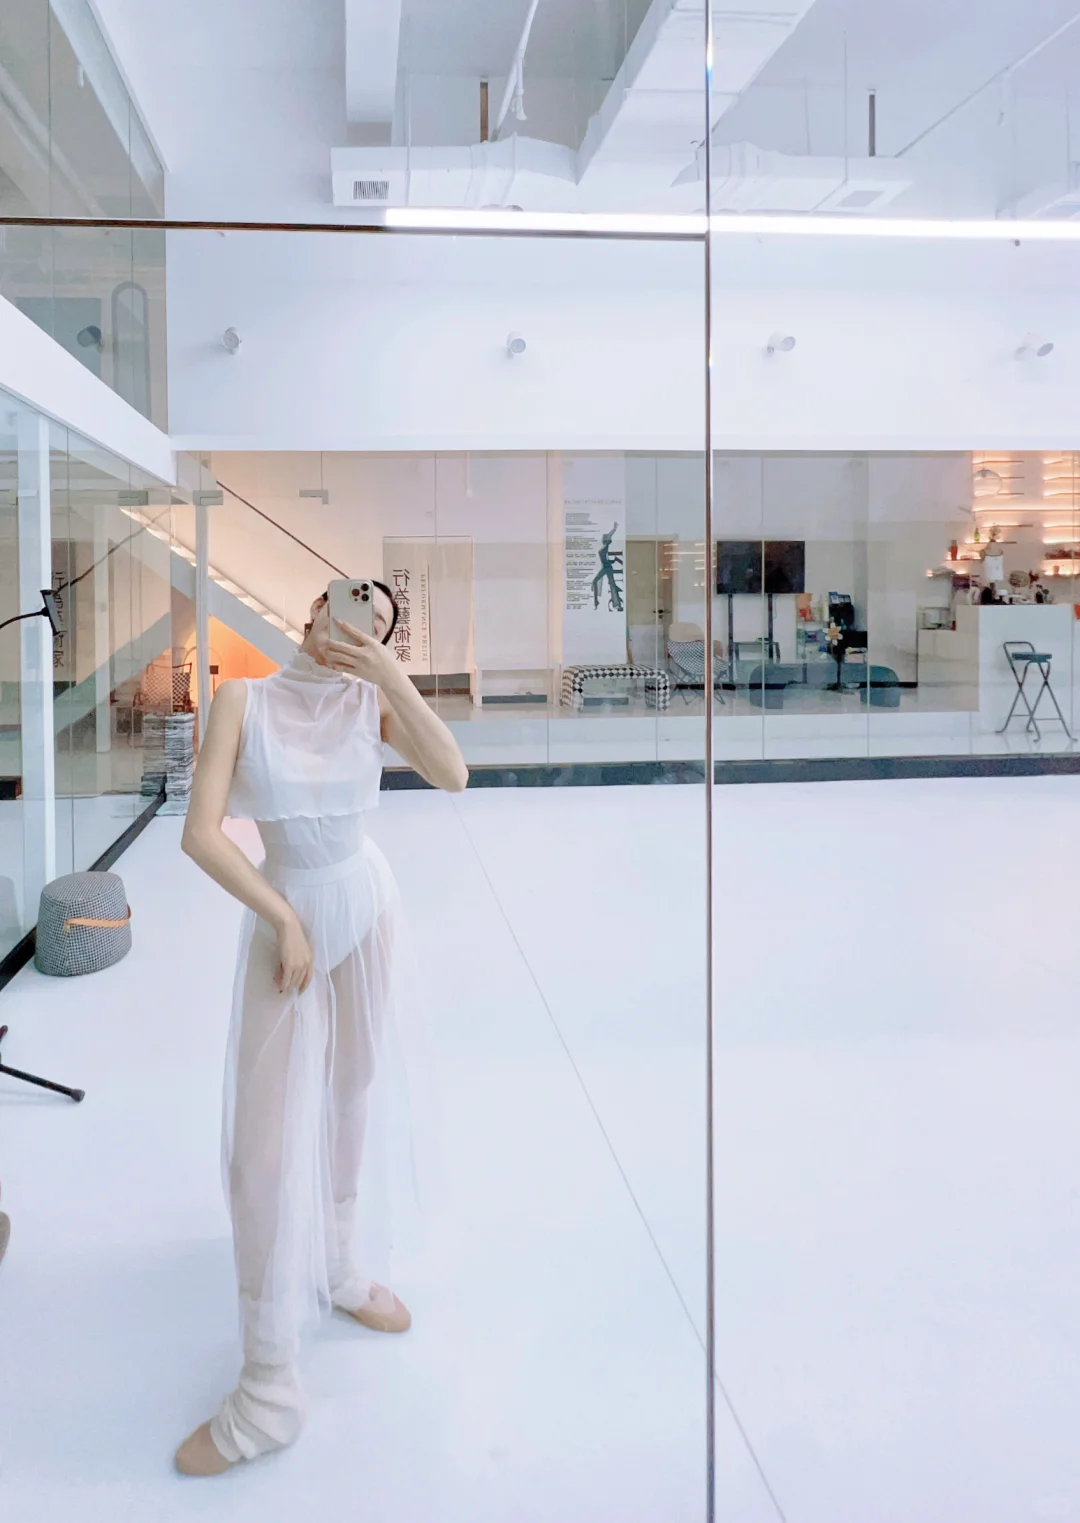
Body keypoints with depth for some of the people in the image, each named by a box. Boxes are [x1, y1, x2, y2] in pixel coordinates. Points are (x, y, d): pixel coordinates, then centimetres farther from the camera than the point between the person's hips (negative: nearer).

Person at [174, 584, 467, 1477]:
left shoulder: (372, 699, -4)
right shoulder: (244, 698, -12)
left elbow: (452, 775, -19)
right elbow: (200, 833, -18)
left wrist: (393, 674, -22)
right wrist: (285, 921, -14)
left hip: (367, 907, 3)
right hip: (282, 917, -2)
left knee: (352, 1097, 15)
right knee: (265, 1145, -4)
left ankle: (337, 1268, 41)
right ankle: (270, 1386, 5)